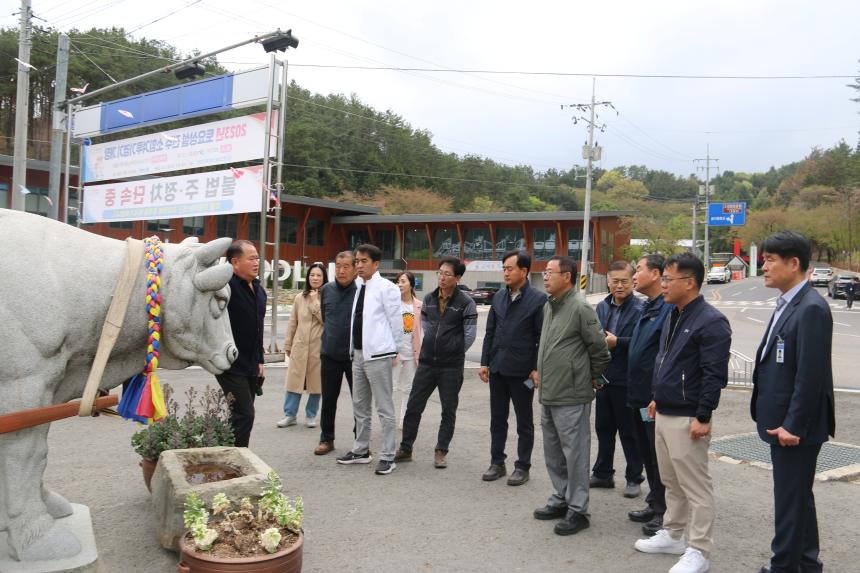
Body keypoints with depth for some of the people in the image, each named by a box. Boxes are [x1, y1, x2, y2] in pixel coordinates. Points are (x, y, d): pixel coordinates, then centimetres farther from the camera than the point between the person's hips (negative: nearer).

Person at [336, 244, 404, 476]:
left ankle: (388, 457, 6)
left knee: (384, 408, -1)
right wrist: (354, 348, 15)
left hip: (377, 355, -8)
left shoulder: (386, 288, -11)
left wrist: (390, 349, -1)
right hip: (358, 353, 8)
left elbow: (397, 322, -9)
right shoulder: (359, 286, 13)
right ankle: (361, 450, 29)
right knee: (360, 406, 17)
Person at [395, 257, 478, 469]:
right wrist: (431, 346, 11)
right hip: (426, 363, 4)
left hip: (451, 367, -4)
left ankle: (441, 452, 21)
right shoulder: (429, 299, 6)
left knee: (448, 410, 8)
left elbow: (470, 334, -6)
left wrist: (455, 353, 1)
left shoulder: (466, 303, -8)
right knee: (413, 406, 7)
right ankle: (405, 449, 20)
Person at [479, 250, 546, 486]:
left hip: (522, 371, -5)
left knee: (524, 422, 9)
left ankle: (522, 467, 20)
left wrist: (537, 369, -13)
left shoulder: (538, 300, -9)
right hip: (497, 368, 5)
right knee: (497, 419, 13)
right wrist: (485, 362, 6)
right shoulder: (498, 297, 8)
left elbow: (542, 338, -10)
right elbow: (490, 332, 11)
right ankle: (497, 463, 25)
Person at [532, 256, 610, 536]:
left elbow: (600, 349, -11)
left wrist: (592, 377, 1)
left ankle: (577, 510, 12)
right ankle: (561, 499, 32)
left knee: (575, 453, 1)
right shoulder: (548, 306, 11)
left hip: (571, 397, -9)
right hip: (547, 395, 9)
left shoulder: (580, 308, -15)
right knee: (553, 454, 18)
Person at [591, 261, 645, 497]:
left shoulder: (639, 309, -12)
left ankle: (634, 478, 22)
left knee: (629, 432, 7)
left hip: (626, 380, -6)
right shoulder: (602, 307, 8)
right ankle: (602, 473, 31)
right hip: (603, 377, 6)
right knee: (603, 428, 17)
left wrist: (617, 342, -23)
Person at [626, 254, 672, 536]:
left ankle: (664, 512, 18)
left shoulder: (670, 309, -18)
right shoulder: (647, 308, 13)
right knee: (647, 455, 19)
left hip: (657, 399, -10)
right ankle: (654, 505, 33)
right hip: (640, 397, 10)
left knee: (660, 458, 3)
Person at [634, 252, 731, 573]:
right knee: (671, 483, 19)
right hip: (664, 415, 9)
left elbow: (715, 375, -19)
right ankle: (673, 535, 32)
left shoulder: (711, 322, -17)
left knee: (695, 487, 1)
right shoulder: (672, 316, 12)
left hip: (687, 419, -9)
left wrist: (702, 418, -19)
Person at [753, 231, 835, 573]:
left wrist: (793, 426, -20)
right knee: (798, 496, 20)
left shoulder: (811, 309, -19)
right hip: (782, 422, 10)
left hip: (794, 426, -10)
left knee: (790, 498, 2)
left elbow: (811, 375, -22)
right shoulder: (787, 304, 11)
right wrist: (775, 419, 15)